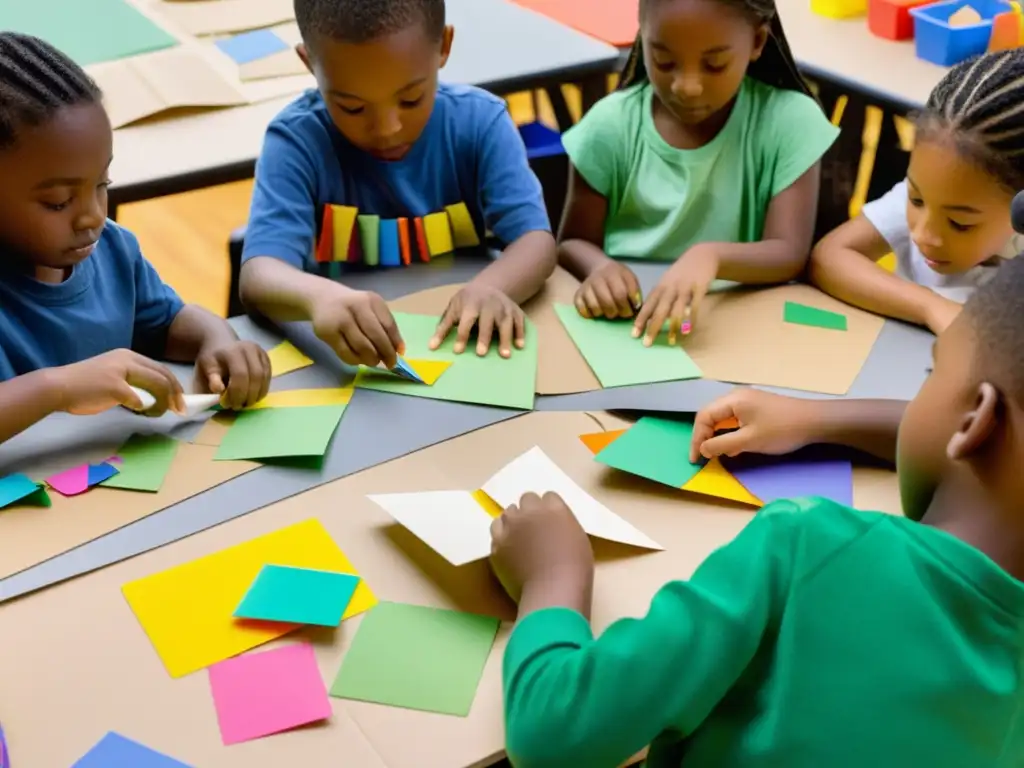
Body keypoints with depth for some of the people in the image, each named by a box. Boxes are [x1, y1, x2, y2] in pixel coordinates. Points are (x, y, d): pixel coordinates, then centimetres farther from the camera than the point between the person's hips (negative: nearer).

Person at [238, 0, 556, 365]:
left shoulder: (480, 121, -6)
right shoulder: (297, 140, -12)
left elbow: (536, 240, -14)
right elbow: (259, 276, -23)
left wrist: (490, 288, -35)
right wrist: (318, 295, -45)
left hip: (464, 351, 2)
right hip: (343, 360, -1)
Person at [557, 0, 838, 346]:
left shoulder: (789, 120, -6)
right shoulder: (610, 126, -3)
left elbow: (790, 254, -11)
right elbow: (572, 244, 3)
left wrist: (712, 256, -30)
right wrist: (599, 267, -19)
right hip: (624, 325, 1)